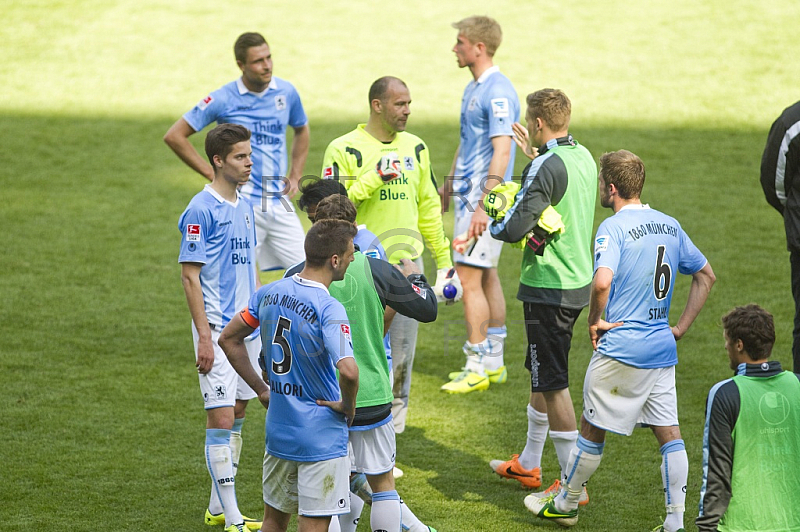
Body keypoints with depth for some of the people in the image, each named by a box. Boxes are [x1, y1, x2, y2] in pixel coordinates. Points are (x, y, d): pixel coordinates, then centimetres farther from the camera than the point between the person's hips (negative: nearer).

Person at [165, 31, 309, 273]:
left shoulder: (286, 92, 5)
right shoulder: (223, 99, -7)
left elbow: (302, 130, 26)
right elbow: (174, 136, -4)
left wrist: (295, 175, 14)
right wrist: (211, 174, -6)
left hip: (279, 202, 4)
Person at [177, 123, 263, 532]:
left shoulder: (244, 207, 12)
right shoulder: (201, 209, -12)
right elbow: (190, 275, -14)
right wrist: (204, 337, -17)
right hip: (217, 328, -8)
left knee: (236, 416, 12)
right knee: (221, 419, -7)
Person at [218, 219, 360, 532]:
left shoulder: (269, 293, 0)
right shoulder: (329, 309, -21)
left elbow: (228, 339, 12)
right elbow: (348, 370, -35)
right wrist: (348, 406, -15)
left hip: (278, 432, 7)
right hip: (321, 437, -7)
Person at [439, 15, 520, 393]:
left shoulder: (498, 93, -18)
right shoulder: (473, 88, 14)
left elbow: (502, 150, -24)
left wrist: (485, 205, -28)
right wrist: (449, 184, 32)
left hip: (485, 196, -10)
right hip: (467, 192, 10)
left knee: (470, 278, -9)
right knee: (486, 276, 13)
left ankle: (477, 366, -5)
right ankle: (494, 362, 19)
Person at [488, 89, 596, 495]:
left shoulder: (547, 167, -20)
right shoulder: (583, 157, 7)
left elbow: (514, 228, -25)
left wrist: (490, 223, -4)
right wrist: (533, 154, 25)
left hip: (549, 286, -9)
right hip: (578, 280, 9)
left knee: (552, 382, -4)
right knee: (541, 372, 22)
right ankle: (528, 464, 35)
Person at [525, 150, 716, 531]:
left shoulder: (613, 228, -13)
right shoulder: (670, 225, 10)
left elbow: (602, 282, -29)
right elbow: (706, 275, 18)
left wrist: (595, 320, -12)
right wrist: (681, 326, 16)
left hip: (621, 348, -6)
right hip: (663, 349, 6)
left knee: (592, 428, 9)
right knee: (669, 433, 5)